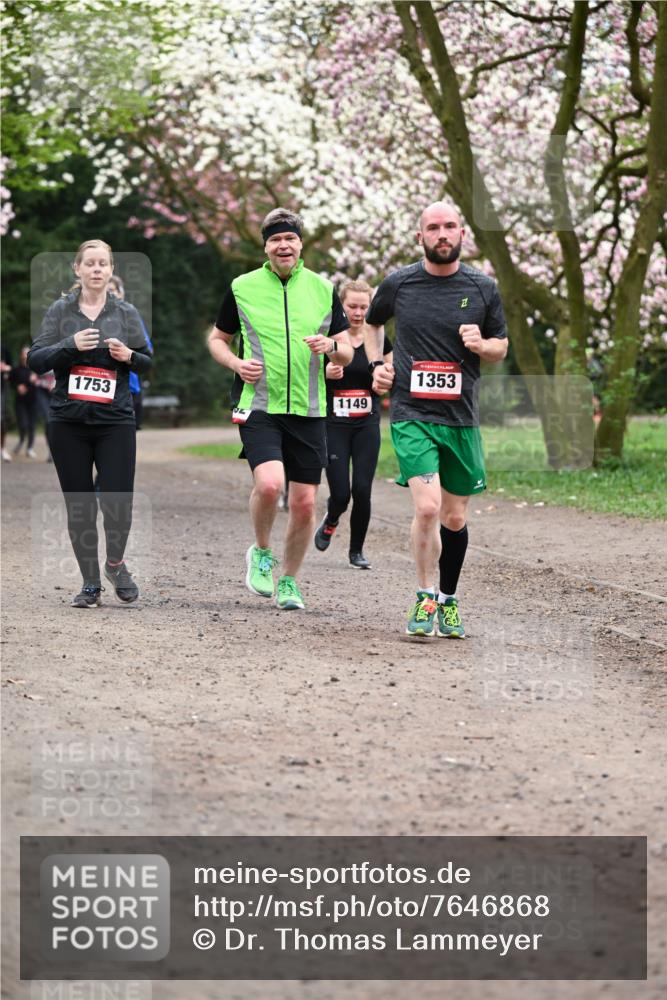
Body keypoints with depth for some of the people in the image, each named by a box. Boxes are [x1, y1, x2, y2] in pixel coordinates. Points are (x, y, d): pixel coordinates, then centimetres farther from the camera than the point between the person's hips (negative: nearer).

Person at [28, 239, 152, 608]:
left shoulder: (126, 313, 8)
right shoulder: (60, 311, 6)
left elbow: (148, 363, 12)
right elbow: (35, 360, 1)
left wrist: (129, 356, -10)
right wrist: (71, 345, -14)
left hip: (116, 421, 0)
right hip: (68, 423, 0)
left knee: (118, 502, -8)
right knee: (79, 505, 3)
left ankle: (115, 563, 21)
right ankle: (90, 583, 16)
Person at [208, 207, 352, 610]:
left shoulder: (323, 289, 7)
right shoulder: (242, 288, 3)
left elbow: (347, 352, 11)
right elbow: (218, 339, 15)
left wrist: (331, 346, -12)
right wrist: (237, 363, -6)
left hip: (308, 410, 2)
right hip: (258, 407, -2)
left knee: (305, 503, 1)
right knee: (269, 483, -23)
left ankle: (289, 581, 21)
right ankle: (262, 553, 5)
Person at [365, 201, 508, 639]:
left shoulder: (483, 288, 3)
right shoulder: (398, 284, 1)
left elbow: (502, 347, 14)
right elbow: (372, 322, 22)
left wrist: (482, 344, -9)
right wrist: (376, 365, 7)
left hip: (462, 417, 2)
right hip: (412, 414, -2)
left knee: (455, 518, 9)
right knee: (428, 507, -19)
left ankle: (449, 602, 28)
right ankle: (425, 600, -4)